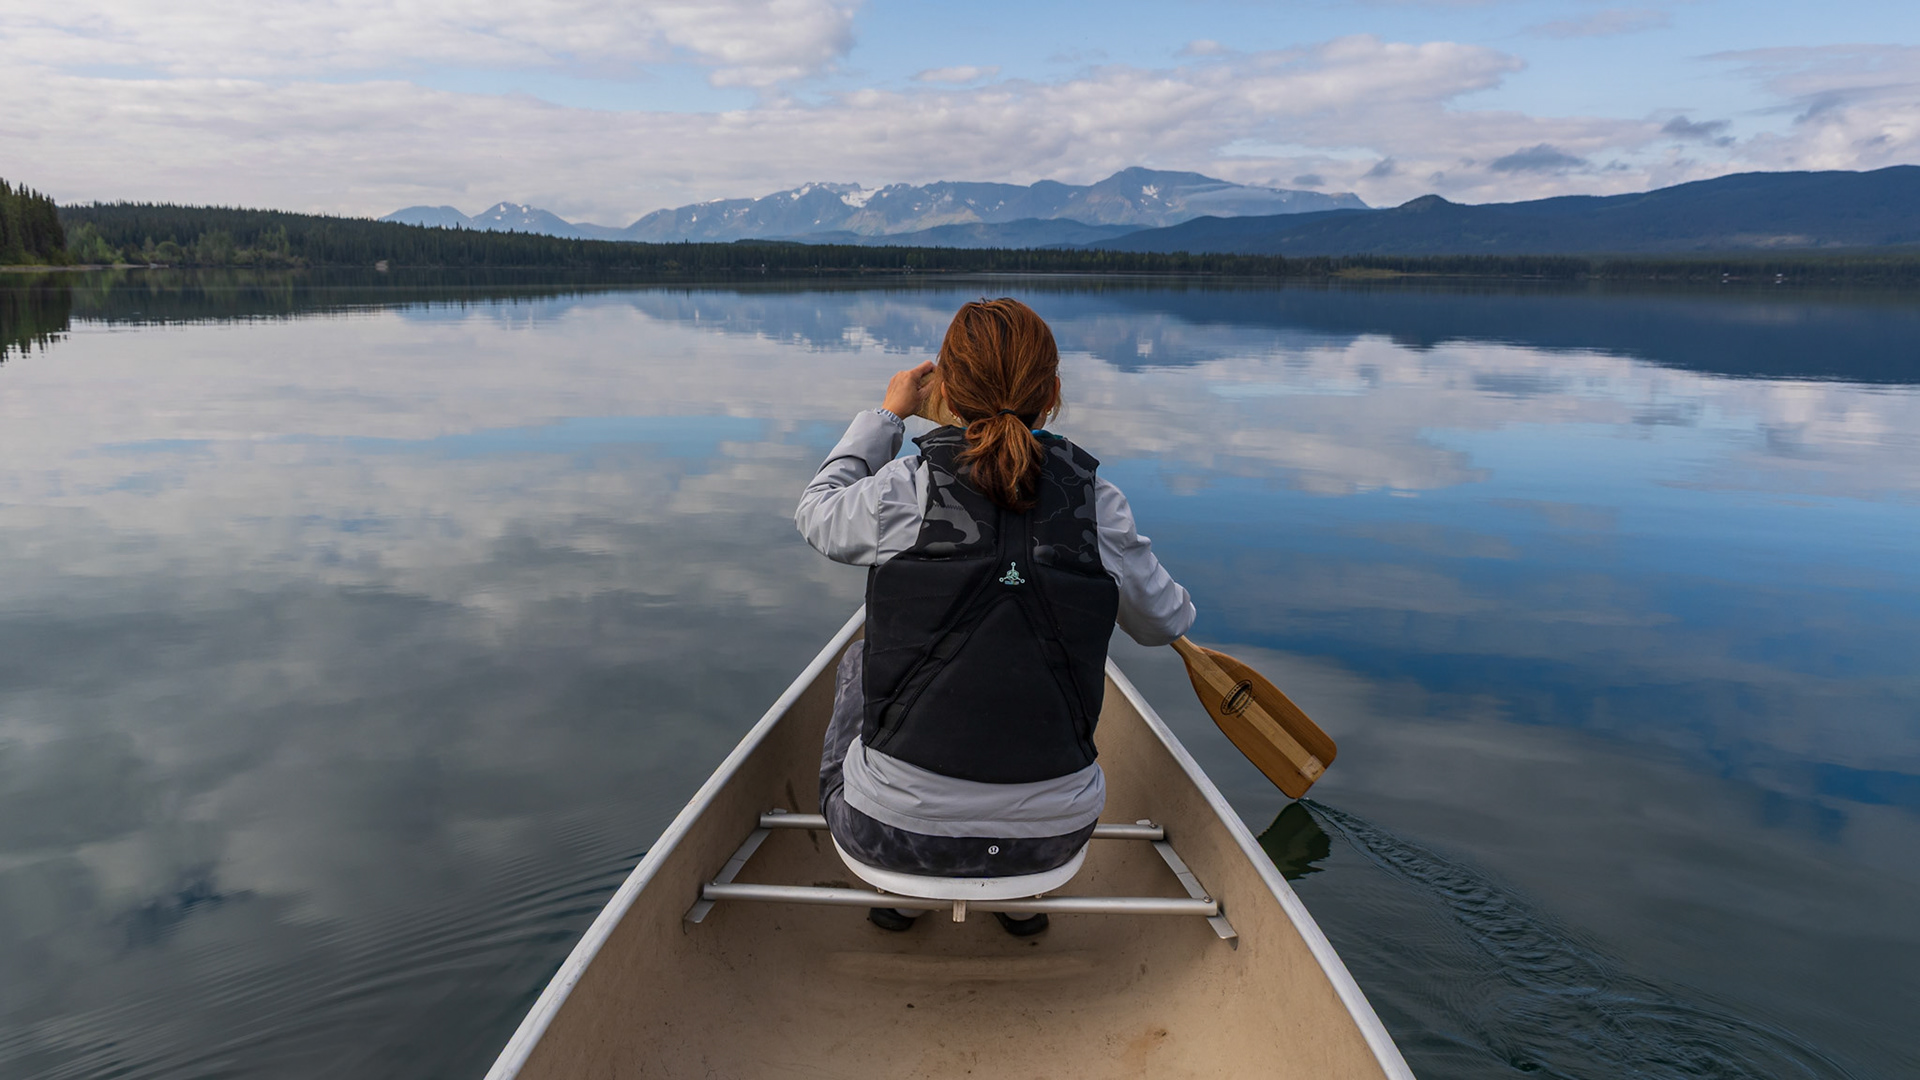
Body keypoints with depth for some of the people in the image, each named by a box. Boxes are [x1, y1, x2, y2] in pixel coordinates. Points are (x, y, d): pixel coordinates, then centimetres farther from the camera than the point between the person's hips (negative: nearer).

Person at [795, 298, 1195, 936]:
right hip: (1051, 834, 2)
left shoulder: (904, 493, -13)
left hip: (897, 830, -1)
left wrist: (886, 415, 23)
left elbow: (818, 512, 11)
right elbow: (1163, 622, 11)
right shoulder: (1097, 503, -7)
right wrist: (1181, 607, 35)